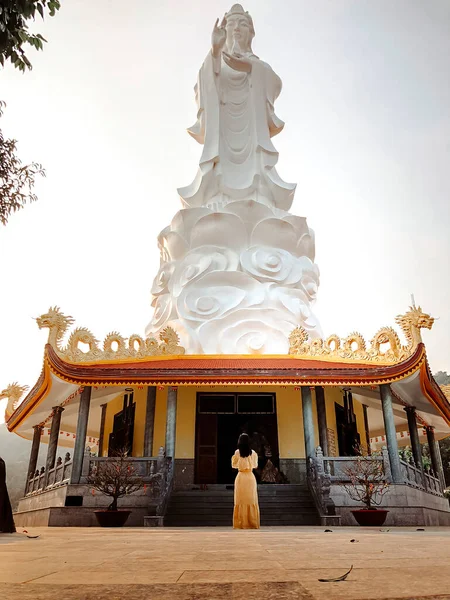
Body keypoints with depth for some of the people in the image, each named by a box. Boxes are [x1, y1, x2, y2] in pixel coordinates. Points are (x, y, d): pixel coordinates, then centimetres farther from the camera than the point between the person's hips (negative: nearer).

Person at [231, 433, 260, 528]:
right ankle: (252, 523, 6)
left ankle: (241, 523, 3)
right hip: (250, 476, 2)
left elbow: (234, 465, 4)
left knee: (240, 501, 3)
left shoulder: (237, 452, -5)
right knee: (251, 500, 7)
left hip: (241, 476, -2)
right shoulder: (253, 453, 1)